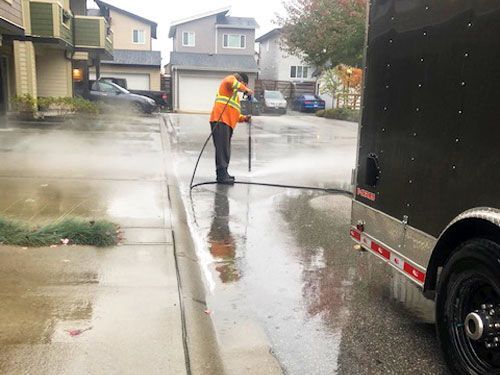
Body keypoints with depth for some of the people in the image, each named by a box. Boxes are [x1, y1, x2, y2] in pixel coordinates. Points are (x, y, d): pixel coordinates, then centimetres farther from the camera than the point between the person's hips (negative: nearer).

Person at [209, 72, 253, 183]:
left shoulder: (235, 95, 33)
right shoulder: (230, 79, 8)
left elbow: (234, 113, 31)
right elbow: (231, 82, -19)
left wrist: (244, 118, 15)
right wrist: (246, 90, -14)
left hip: (228, 123, 10)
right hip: (220, 120, -10)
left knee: (226, 149, 12)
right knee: (222, 148, -15)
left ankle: (223, 174, 18)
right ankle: (222, 175, -18)